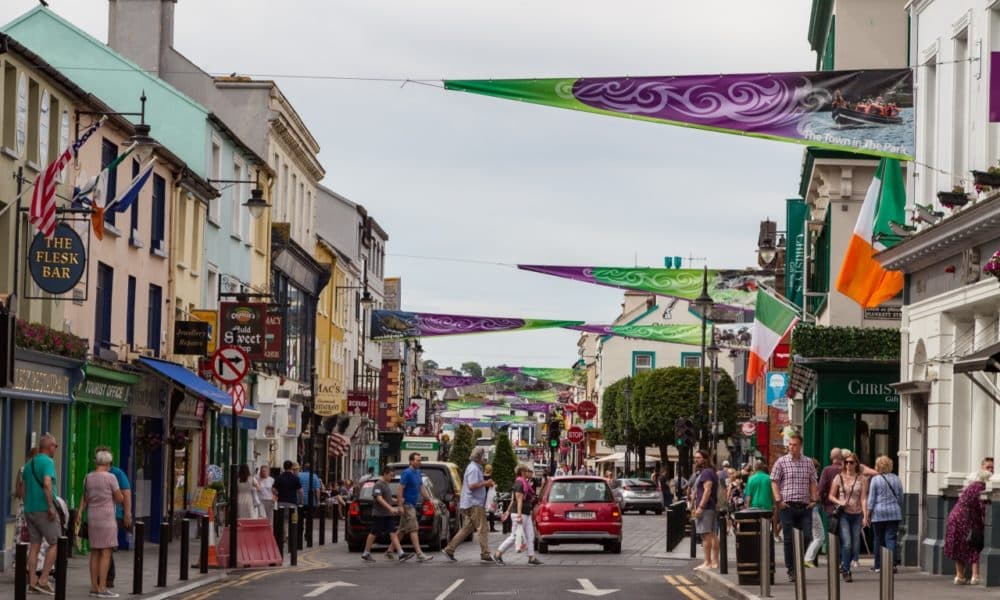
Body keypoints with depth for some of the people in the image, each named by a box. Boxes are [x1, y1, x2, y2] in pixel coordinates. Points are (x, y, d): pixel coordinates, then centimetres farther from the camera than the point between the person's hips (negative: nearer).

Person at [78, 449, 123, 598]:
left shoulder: (88, 478, 5)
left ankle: (94, 587, 10)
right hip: (107, 518, -6)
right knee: (106, 553, -5)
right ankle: (102, 588, -9)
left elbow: (85, 499, 13)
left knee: (95, 552, 11)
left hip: (92, 518, 6)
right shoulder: (110, 477, -12)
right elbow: (120, 499, -6)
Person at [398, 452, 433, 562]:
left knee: (402, 530, 13)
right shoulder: (407, 473, -14)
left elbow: (421, 488, 20)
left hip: (413, 505, 9)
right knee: (414, 529, -12)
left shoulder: (418, 473, 13)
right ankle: (420, 554, -16)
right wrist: (401, 506, -21)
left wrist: (429, 500, 14)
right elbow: (400, 489, -17)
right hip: (407, 505, -9)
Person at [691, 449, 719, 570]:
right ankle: (715, 561, 13)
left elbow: (707, 490, -21)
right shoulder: (710, 472, 21)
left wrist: (700, 507, -24)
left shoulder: (706, 472, -13)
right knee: (713, 534, 10)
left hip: (705, 508, -11)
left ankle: (707, 562, -14)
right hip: (712, 508, 11)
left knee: (706, 535, -11)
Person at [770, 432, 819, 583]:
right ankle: (791, 570, 8)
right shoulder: (781, 462, 2)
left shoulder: (808, 463, 11)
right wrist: (778, 500, -8)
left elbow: (813, 483, 15)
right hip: (788, 506, -2)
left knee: (806, 537, -2)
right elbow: (774, 482, 2)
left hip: (805, 506, 2)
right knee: (789, 539, 1)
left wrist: (814, 499, 3)